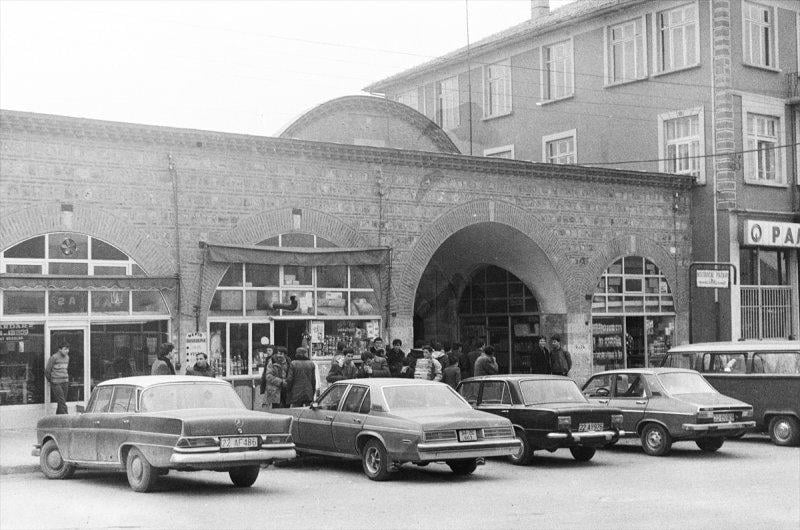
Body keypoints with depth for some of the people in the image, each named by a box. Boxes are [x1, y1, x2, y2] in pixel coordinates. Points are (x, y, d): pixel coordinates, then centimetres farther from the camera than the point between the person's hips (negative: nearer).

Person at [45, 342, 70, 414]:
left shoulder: (67, 357, 10)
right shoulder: (54, 357, -12)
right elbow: (47, 370, -5)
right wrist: (50, 380, 7)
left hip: (65, 382, 7)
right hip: (56, 383, -7)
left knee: (61, 403, 7)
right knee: (62, 402, -12)